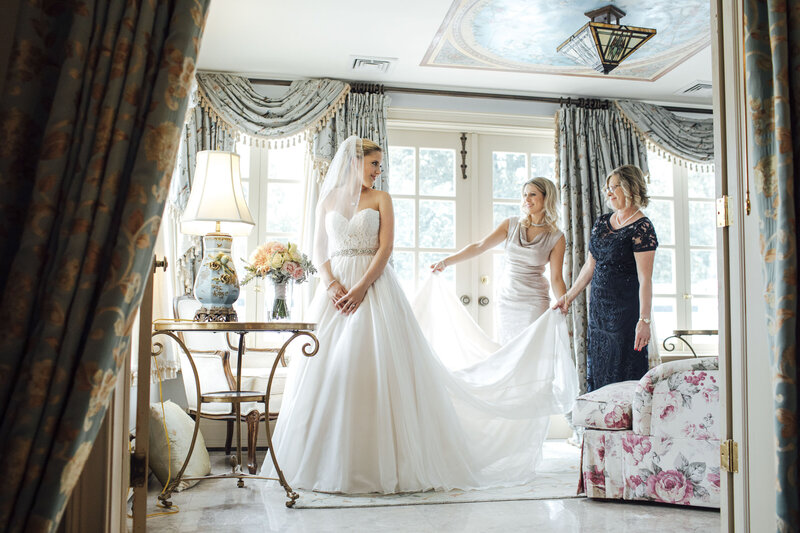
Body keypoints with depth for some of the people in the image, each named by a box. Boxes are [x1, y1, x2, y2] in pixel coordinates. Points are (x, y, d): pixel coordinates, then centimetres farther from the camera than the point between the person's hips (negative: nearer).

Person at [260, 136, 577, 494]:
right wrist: (331, 283, -10)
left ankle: (378, 462, -2)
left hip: (375, 288, -2)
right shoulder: (328, 200, 14)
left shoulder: (380, 199, 9)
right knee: (328, 372, -1)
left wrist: (361, 287, -15)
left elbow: (385, 247, -2)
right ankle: (326, 462, 7)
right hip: (335, 291, 2)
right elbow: (319, 250, 8)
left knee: (376, 368, -8)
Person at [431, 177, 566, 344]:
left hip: (534, 303, -3)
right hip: (506, 299, 3)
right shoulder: (511, 224, 4)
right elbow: (480, 246, 0)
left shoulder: (556, 237, -2)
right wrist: (446, 261, -5)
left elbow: (556, 279, -4)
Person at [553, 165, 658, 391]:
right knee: (597, 371, 12)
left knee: (624, 374, -2)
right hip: (598, 309, 7)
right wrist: (568, 296, 16)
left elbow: (645, 279, -17)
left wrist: (644, 320, -22)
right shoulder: (602, 222, 10)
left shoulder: (641, 228, -12)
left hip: (626, 311, -7)